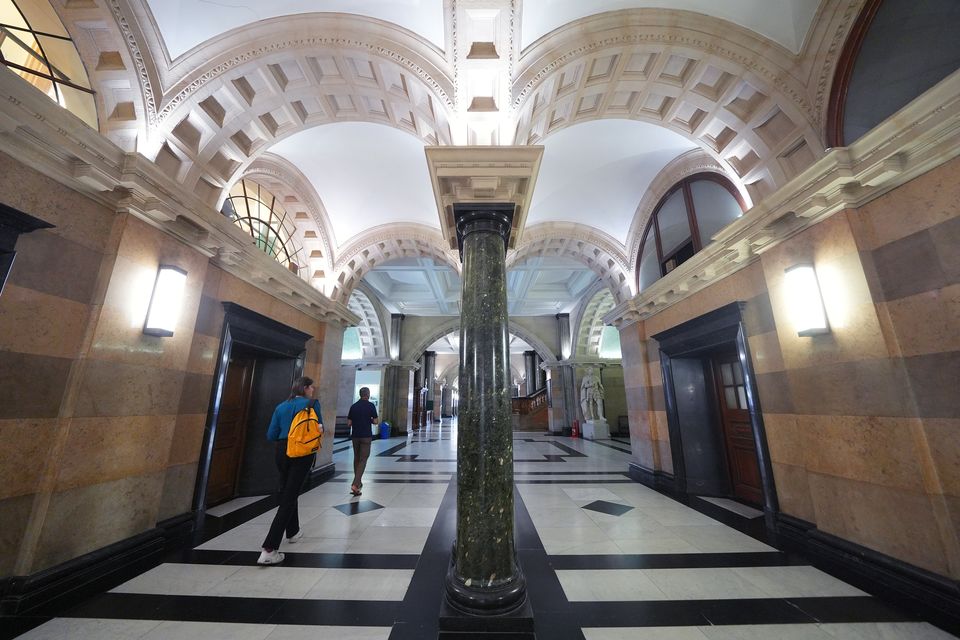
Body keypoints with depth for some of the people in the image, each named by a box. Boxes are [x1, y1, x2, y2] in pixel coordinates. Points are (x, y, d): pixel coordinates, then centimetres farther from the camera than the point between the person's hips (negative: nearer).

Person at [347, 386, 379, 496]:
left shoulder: (354, 406, 3)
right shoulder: (371, 405, -8)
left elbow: (349, 423, 4)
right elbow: (376, 421, -8)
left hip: (355, 436, 5)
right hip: (366, 436, -4)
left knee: (356, 458, 18)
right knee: (363, 460, -2)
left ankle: (358, 482, 27)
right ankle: (355, 485, -13)